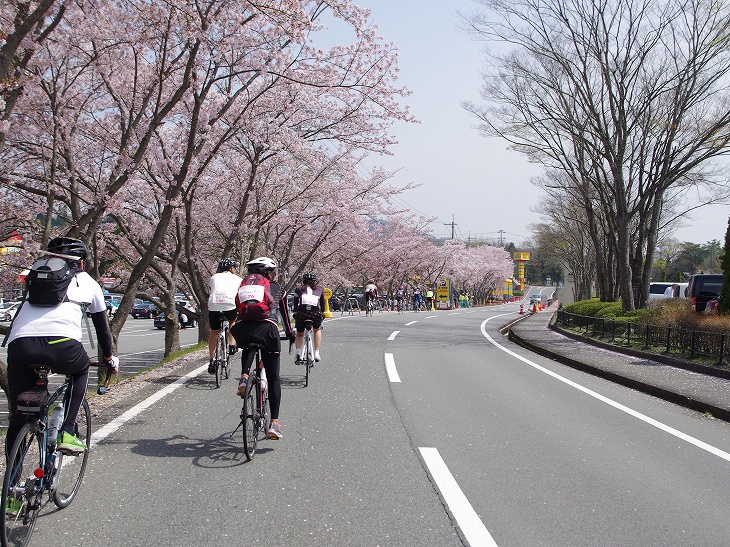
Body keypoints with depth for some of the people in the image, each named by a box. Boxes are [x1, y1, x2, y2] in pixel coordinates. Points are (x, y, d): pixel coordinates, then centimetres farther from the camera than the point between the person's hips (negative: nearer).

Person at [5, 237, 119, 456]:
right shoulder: (88, 282, 26)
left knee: (18, 419, 15)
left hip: (19, 345, 2)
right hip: (61, 344, -2)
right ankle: (67, 433, 18)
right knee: (81, 371, 32)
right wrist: (109, 358, 48)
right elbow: (102, 327, 34)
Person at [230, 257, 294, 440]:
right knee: (273, 378, 8)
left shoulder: (243, 286, 26)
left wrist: (233, 334, 41)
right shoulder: (277, 289, 23)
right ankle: (274, 423, -1)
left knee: (248, 348, 40)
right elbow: (284, 314, 30)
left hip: (243, 329, 2)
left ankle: (244, 376, 12)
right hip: (267, 328, -2)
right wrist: (290, 334, 46)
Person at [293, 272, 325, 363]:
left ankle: (298, 352, 1)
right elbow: (322, 303, 34)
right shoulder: (319, 289, 27)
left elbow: (295, 304, 27)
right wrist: (322, 314, 48)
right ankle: (316, 353, 23)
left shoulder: (299, 289, 25)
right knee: (317, 330, 31)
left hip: (301, 313, 0)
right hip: (315, 313, 0)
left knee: (299, 334, 25)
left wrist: (295, 314, 39)